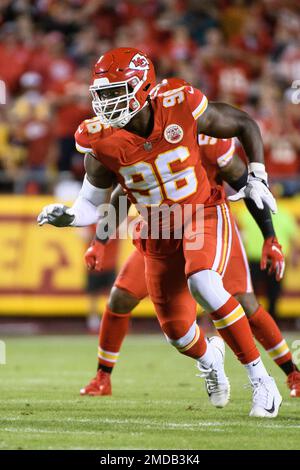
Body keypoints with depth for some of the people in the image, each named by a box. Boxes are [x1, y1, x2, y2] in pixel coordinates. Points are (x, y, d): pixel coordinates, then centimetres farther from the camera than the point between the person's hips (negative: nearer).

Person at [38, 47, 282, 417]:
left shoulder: (182, 109, -21)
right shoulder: (103, 143, -16)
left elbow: (245, 125, -4)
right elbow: (93, 205, -5)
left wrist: (257, 178, -10)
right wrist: (66, 217, -25)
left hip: (203, 213, -3)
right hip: (159, 232, 3)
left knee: (202, 283, -33)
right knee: (178, 332, 6)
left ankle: (260, 378, -20)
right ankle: (208, 356, 47)